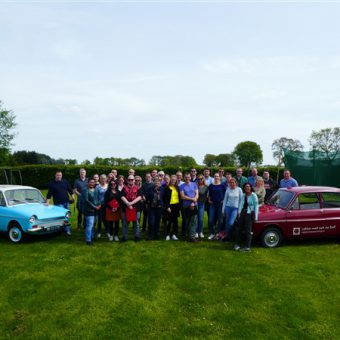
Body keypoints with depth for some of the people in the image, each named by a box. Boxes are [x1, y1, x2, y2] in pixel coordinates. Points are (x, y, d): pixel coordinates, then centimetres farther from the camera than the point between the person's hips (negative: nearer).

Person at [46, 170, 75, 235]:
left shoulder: (65, 182, 8)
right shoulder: (52, 184, -1)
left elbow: (70, 190, 14)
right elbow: (49, 194, -4)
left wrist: (72, 197, 8)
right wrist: (47, 202, -11)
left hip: (66, 202, 4)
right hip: (58, 203, -4)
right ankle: (67, 230, -1)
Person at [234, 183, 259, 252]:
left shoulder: (253, 195, -8)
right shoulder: (243, 195, 9)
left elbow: (256, 206, -9)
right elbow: (241, 204, 9)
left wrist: (255, 217, -12)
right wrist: (239, 212, -3)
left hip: (250, 214, -6)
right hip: (243, 213, 6)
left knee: (248, 230, -2)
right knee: (239, 229, 10)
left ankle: (247, 247, 6)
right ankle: (237, 244, 20)